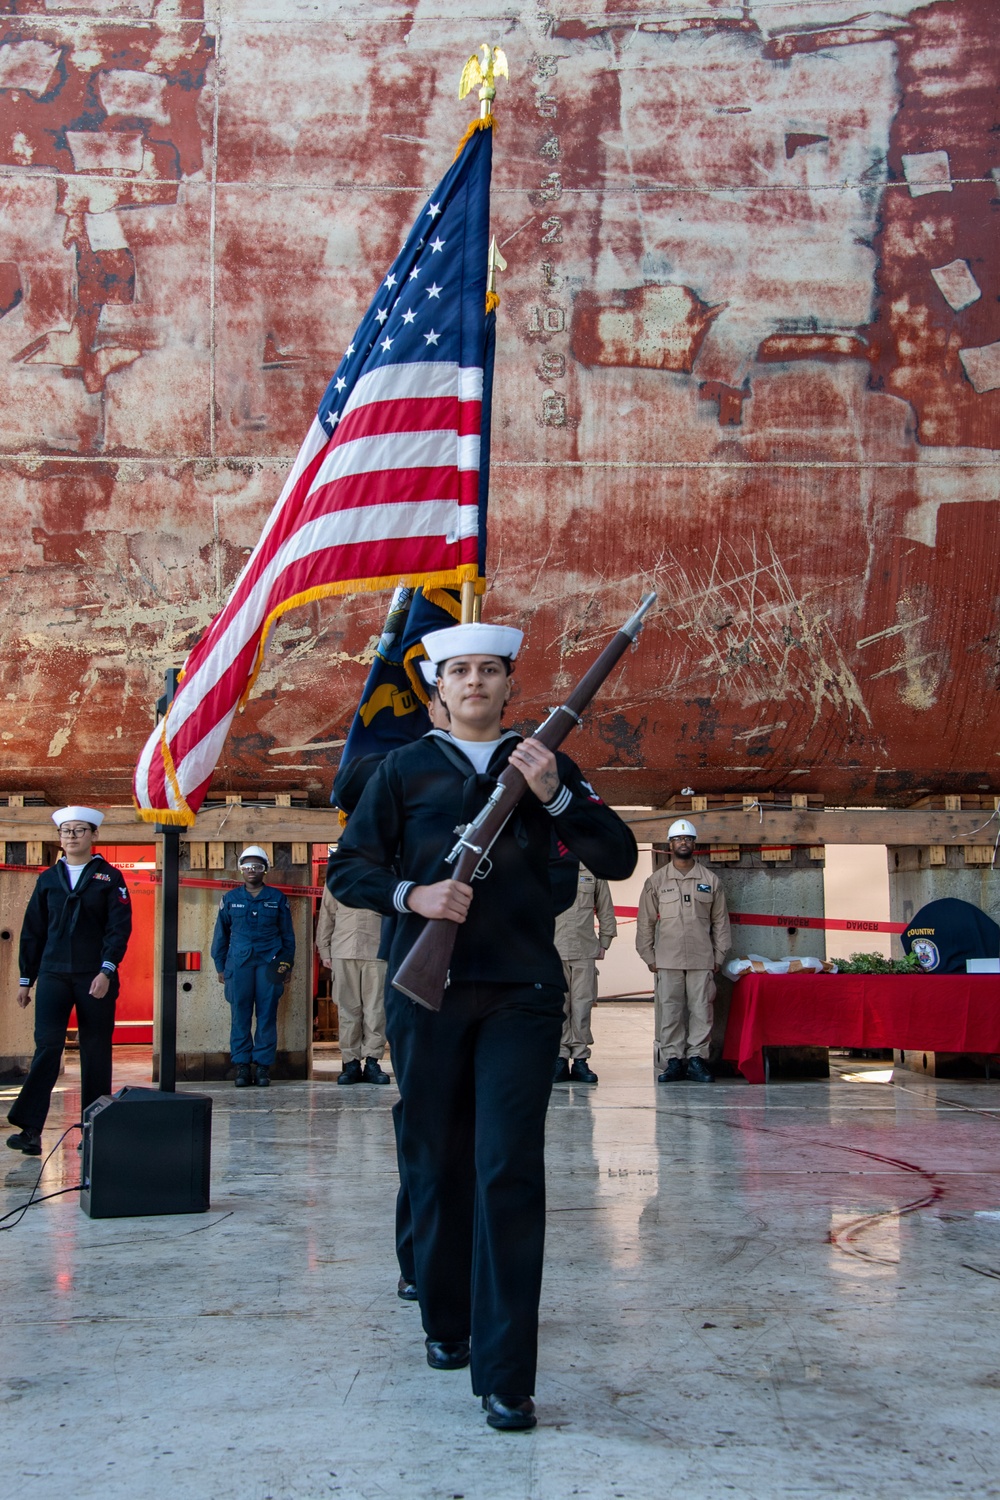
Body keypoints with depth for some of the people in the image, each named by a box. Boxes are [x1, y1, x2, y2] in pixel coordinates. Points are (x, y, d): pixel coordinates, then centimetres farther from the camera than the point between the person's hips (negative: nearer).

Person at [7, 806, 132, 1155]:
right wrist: (26, 979, 11)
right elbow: (32, 931, 14)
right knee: (47, 1046, -10)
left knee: (95, 1054, 3)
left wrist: (107, 970, -16)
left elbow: (119, 927, -4)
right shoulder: (48, 879, 12)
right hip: (54, 975, 2)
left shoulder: (109, 878, 4)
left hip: (96, 977, -2)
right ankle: (30, 1129, -13)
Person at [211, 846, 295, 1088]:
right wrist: (220, 966, 10)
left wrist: (287, 964, 6)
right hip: (239, 963, 1)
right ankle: (242, 1066, 1)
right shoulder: (230, 899, 12)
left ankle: (263, 1066, 1)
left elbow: (288, 934, 13)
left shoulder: (277, 898, 11)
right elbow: (221, 935, 16)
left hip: (270, 963, -1)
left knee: (267, 1014, -3)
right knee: (240, 1015, -3)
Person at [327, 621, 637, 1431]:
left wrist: (553, 794, -12)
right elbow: (347, 867, 7)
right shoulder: (405, 769, 8)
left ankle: (507, 1376, -6)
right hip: (427, 993, 1)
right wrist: (411, 895, -12)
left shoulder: (543, 763, 8)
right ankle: (447, 1323, 31)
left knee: (510, 1171, -9)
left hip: (520, 993, -1)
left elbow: (618, 859, 2)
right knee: (437, 1163, 10)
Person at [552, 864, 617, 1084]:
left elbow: (605, 910, 15)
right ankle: (560, 1058, 2)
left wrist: (604, 942, 9)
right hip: (552, 950, -1)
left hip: (585, 951, 1)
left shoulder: (593, 872, 11)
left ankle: (580, 1059, 4)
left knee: (582, 1006, -1)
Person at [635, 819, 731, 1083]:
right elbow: (645, 922, 9)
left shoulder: (710, 880, 9)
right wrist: (649, 957, 4)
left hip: (702, 961, 1)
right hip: (668, 961, 0)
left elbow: (720, 920, 11)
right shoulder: (656, 881, 8)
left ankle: (696, 1059, 4)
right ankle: (673, 1060, 4)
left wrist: (719, 956, 6)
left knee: (701, 1011, -2)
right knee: (669, 1012, -2)